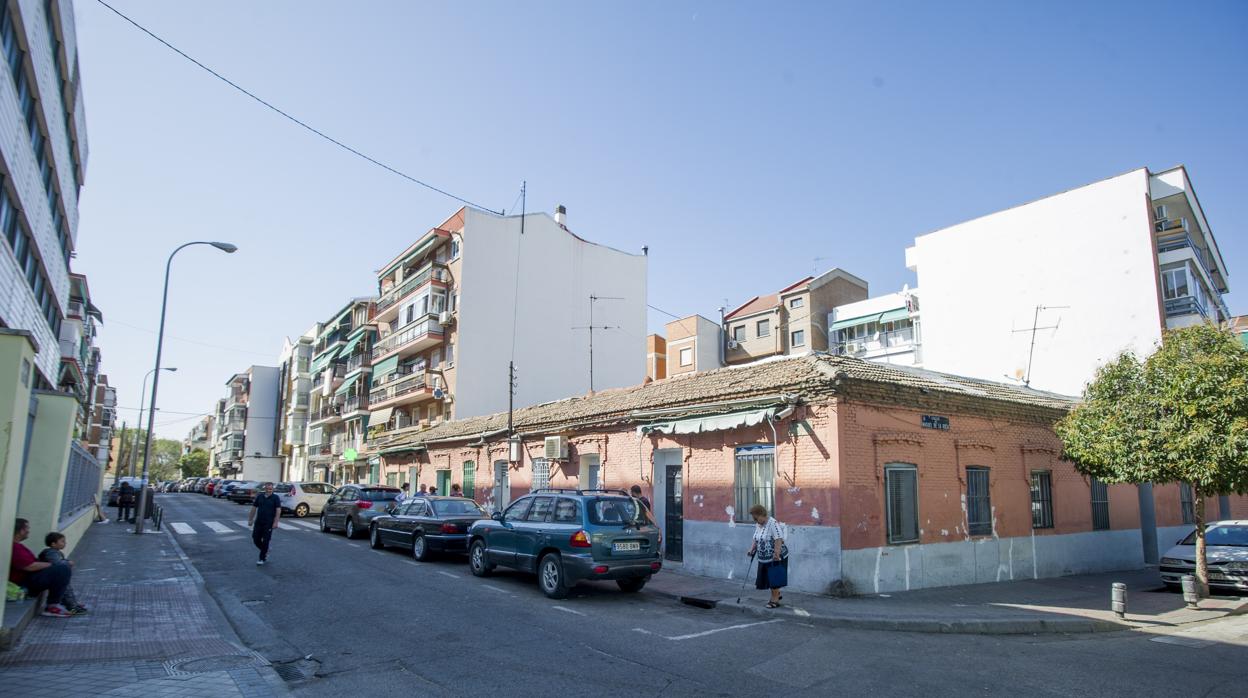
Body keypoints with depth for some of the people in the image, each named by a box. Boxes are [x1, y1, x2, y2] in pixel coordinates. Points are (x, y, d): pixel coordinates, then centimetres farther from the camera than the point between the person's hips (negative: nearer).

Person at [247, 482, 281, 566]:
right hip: (258, 522, 4)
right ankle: (265, 551, 30)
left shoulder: (275, 498, -6)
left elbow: (278, 510, -10)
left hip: (268, 524, -4)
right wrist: (250, 519, 8)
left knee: (265, 541, -1)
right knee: (256, 539, 5)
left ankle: (262, 558, 11)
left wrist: (275, 522, -18)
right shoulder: (259, 496, 6)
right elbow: (254, 508, 11)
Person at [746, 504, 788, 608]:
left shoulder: (773, 523, -20)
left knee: (774, 578, 0)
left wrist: (776, 554, -31)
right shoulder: (757, 525, 6)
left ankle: (775, 600, 11)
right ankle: (777, 594, 31)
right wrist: (752, 549, 4)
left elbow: (779, 540, -26)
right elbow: (756, 539, 16)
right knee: (769, 578, 12)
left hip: (775, 557, -8)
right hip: (764, 558, 8)